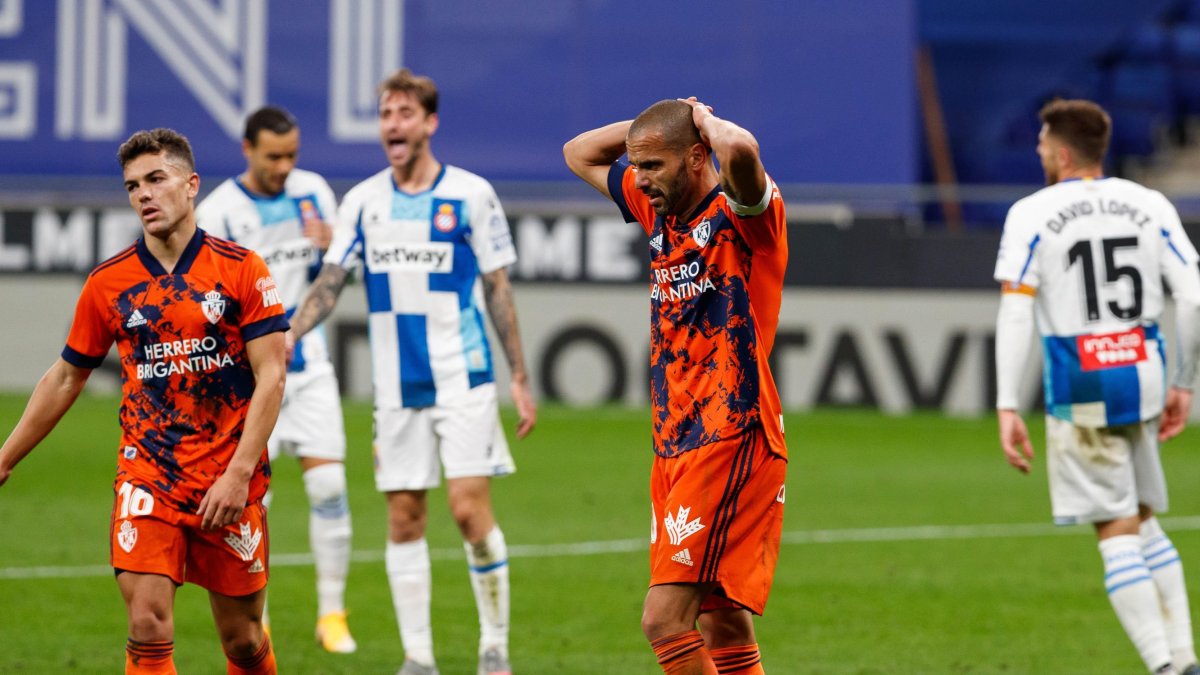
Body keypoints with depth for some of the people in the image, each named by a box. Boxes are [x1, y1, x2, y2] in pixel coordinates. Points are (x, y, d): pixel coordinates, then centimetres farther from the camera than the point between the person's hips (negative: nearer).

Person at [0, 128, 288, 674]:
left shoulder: (241, 270, -3)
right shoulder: (107, 284, 3)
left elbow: (270, 377, -6)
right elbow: (66, 378, 15)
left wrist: (239, 474, -16)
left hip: (229, 485, -1)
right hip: (147, 478, 1)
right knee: (148, 628, -15)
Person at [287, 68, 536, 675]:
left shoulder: (471, 195, -2)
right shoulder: (363, 202, 6)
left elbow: (498, 290, 1)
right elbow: (329, 283, 5)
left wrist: (520, 379, 0)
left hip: (462, 377, -3)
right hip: (396, 387, 3)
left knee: (470, 508, -11)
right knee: (403, 517, 3)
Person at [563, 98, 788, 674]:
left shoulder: (742, 213, -8)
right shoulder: (659, 210, 16)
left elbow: (739, 150, -33)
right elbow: (579, 153, 30)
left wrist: (705, 120, -11)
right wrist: (660, 119, 15)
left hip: (732, 443, -9)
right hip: (676, 450, 9)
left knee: (666, 620, -17)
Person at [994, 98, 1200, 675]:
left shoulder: (1031, 215, -4)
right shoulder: (1150, 206, 7)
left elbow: (1014, 314, -12)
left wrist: (1007, 408, -14)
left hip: (1081, 389, -4)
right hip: (1143, 377, 4)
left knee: (1118, 533, -2)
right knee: (1144, 523, 18)